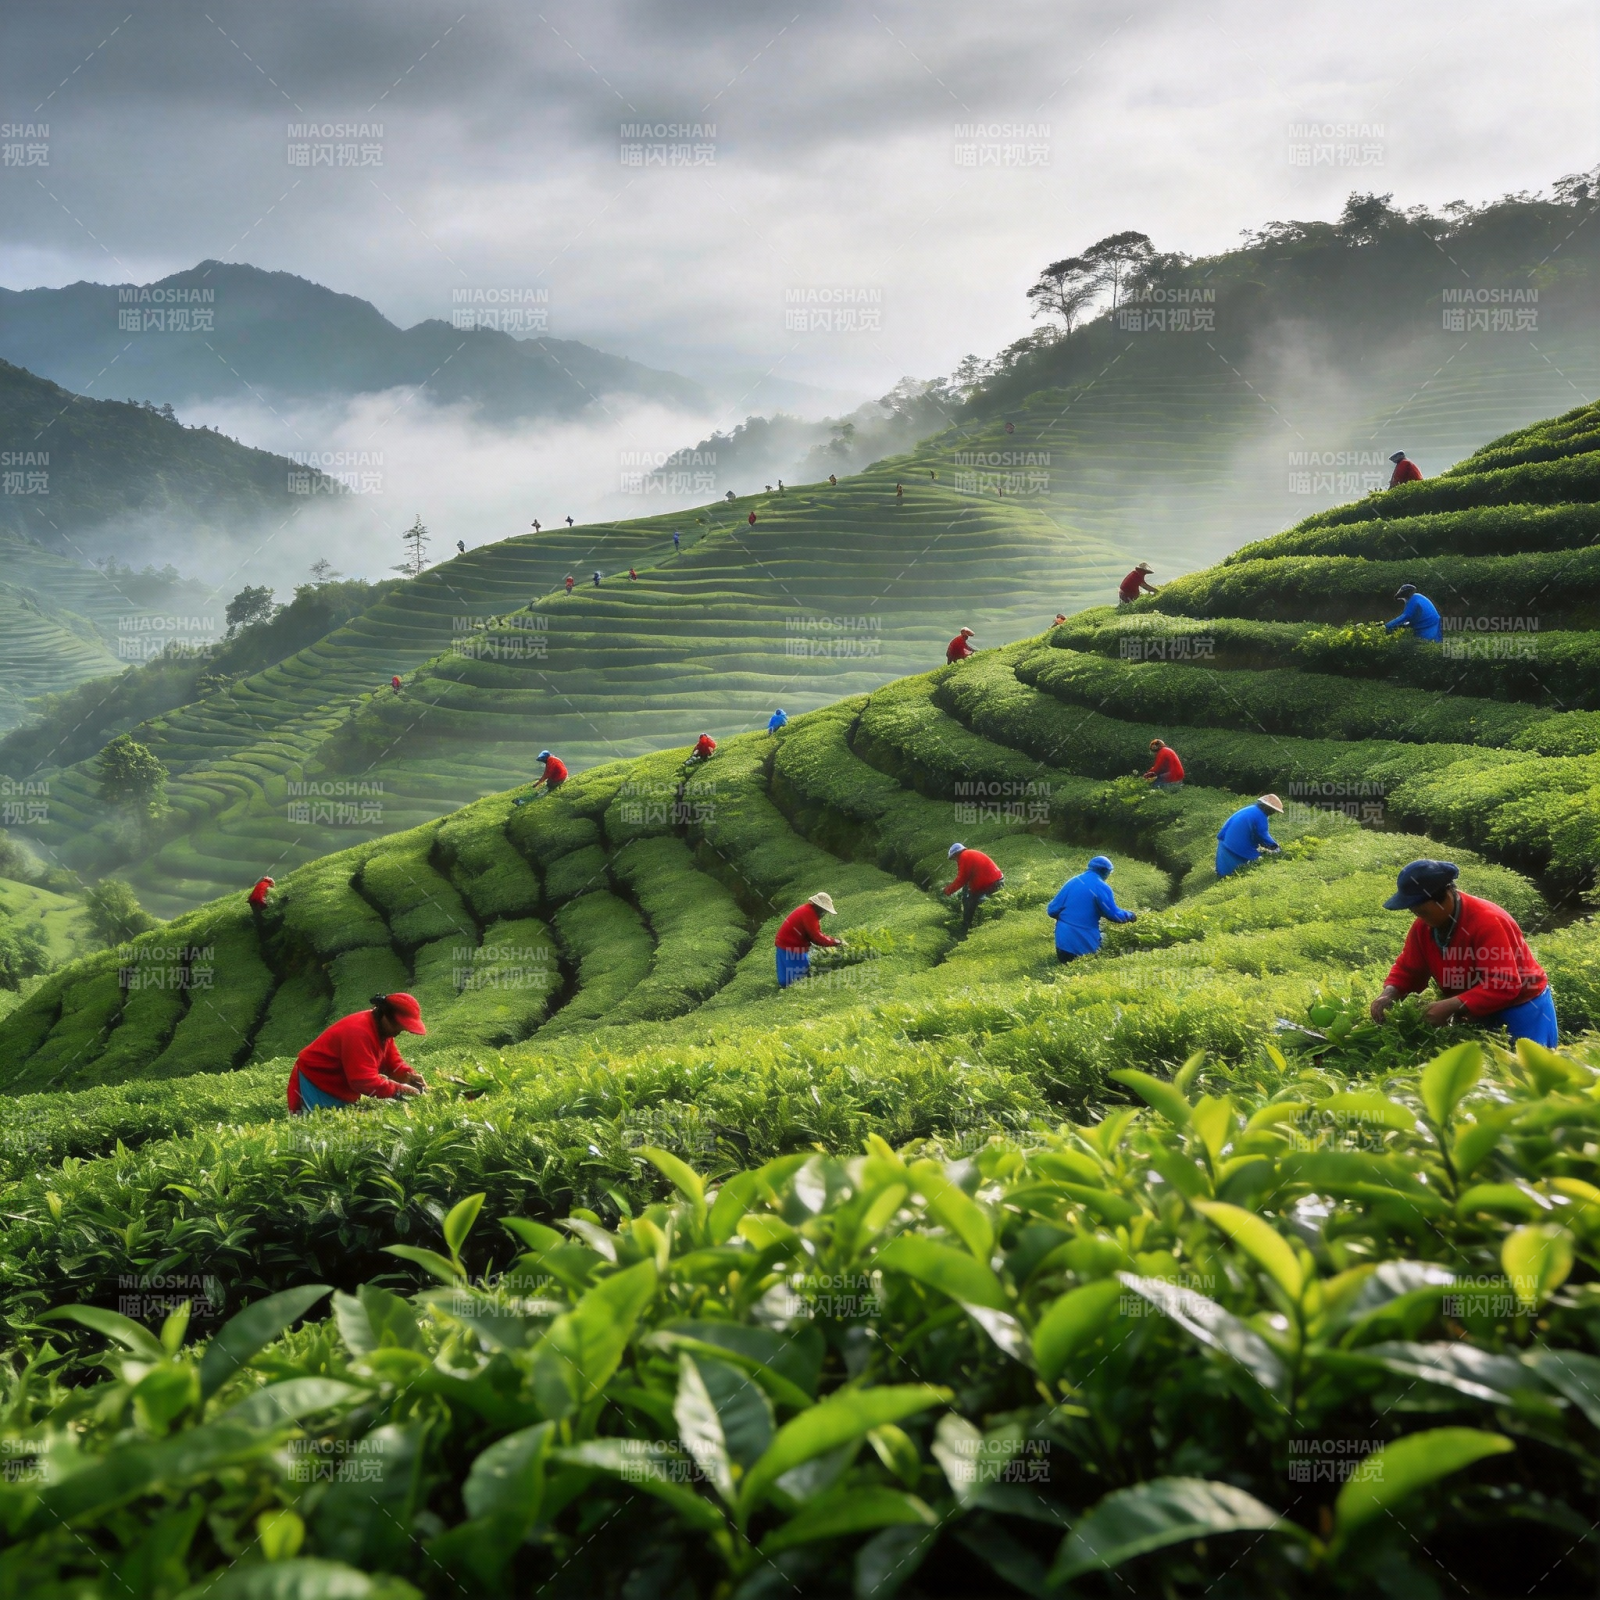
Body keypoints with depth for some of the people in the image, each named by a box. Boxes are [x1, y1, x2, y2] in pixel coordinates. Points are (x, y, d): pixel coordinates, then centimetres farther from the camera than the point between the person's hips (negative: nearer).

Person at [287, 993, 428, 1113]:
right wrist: (400, 1090, -32)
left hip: (340, 1090, 10)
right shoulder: (359, 1032, -30)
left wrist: (409, 1076, -15)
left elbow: (393, 1063, 6)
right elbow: (365, 1081, -35)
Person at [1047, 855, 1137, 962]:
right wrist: (1130, 916, 13)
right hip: (1086, 945, -4)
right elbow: (1114, 914, -7)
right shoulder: (1102, 888, -7)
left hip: (1063, 942, 4)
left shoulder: (1071, 882, 8)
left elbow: (1052, 910, 8)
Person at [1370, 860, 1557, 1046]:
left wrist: (1451, 1006, -40)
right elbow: (1408, 969, 4)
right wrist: (1389, 994, -18)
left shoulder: (1488, 922, -30)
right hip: (1479, 1014, 7)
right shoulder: (1423, 926, -7)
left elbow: (1503, 986, -34)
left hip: (1522, 1010, -7)